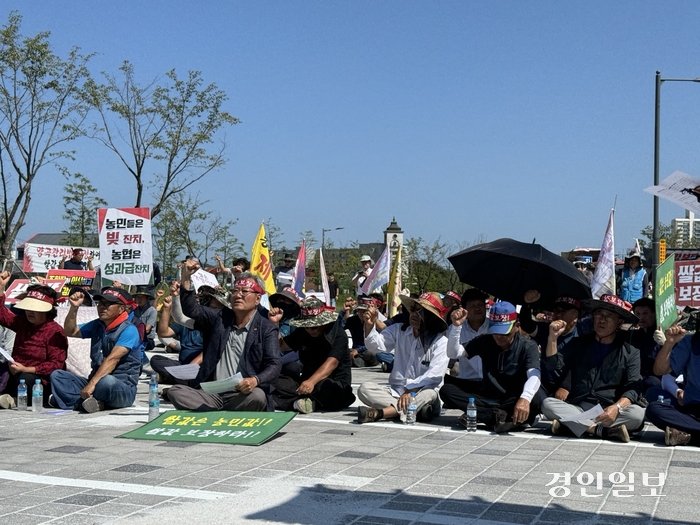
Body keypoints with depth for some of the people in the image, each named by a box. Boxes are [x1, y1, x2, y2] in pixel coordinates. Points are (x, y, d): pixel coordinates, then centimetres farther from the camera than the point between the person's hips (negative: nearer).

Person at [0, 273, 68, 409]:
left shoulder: (55, 331, -10)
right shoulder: (22, 322, 12)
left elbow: (56, 364, -15)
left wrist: (26, 370, -22)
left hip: (39, 379, -7)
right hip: (14, 372, 7)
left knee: (25, 379, -41)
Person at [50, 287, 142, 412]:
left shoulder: (128, 330, -12)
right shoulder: (97, 325, 13)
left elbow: (112, 359, -22)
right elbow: (70, 332, 18)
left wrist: (92, 384, -31)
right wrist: (74, 308, 3)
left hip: (122, 388, -7)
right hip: (96, 382, 7)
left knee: (107, 381, -41)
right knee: (57, 375, -7)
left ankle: (73, 398, -15)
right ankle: (87, 400, -28)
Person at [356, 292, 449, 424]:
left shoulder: (440, 341, -6)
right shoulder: (398, 330, 7)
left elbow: (435, 374, -16)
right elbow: (376, 346, -8)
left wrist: (410, 390, -26)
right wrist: (370, 325, -27)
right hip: (396, 391, 4)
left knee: (429, 394, -37)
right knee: (365, 388, -20)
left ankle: (379, 413, -42)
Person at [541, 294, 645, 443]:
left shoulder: (630, 351, 8)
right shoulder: (578, 344, 16)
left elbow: (633, 388, -4)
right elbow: (554, 368, 5)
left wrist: (617, 407, -24)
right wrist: (553, 338, -9)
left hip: (609, 412, -1)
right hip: (577, 409, 2)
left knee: (638, 414, -31)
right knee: (548, 404, -26)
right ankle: (604, 431, -31)